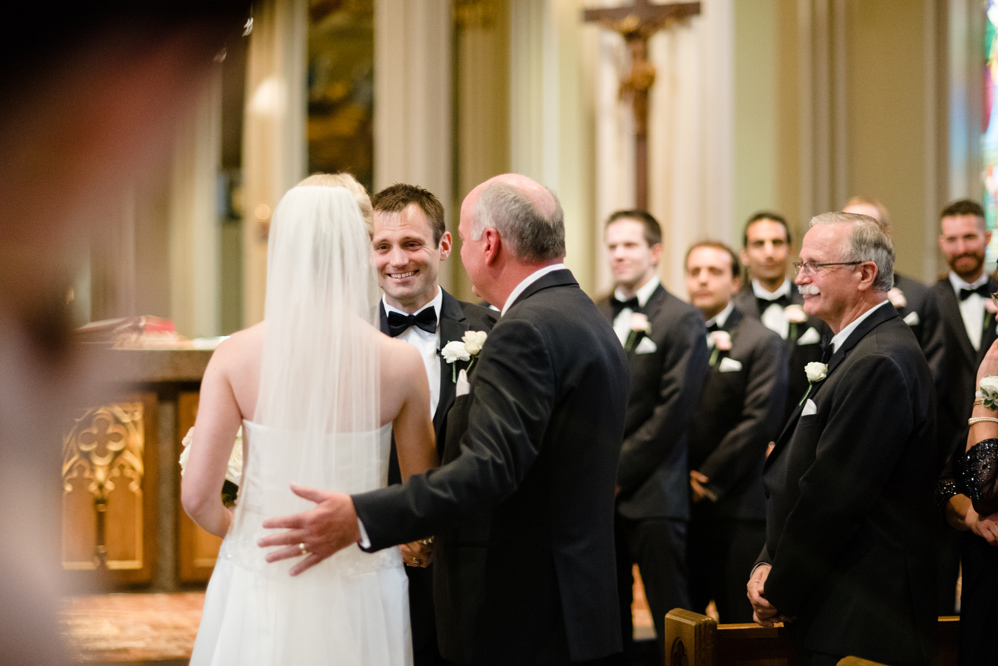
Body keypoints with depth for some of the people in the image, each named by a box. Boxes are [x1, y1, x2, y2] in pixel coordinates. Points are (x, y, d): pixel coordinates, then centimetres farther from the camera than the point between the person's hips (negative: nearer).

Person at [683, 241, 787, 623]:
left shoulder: (762, 343, 1)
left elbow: (760, 420, -8)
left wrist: (709, 481, -10)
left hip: (738, 508, -3)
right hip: (677, 503, 3)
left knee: (741, 625, -1)